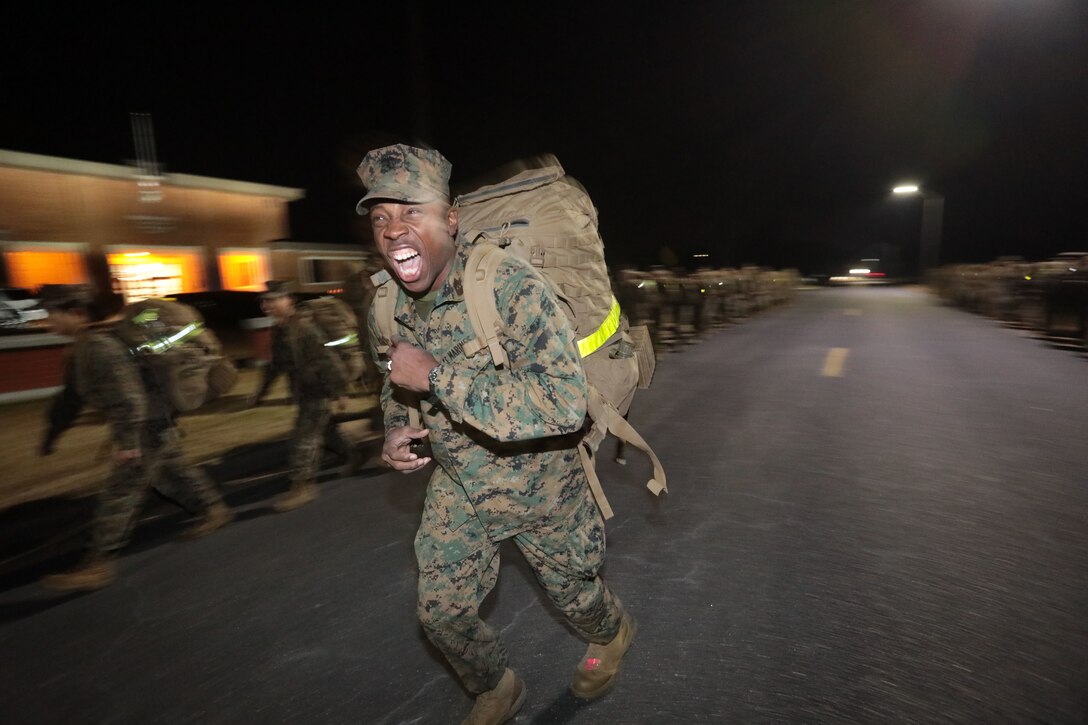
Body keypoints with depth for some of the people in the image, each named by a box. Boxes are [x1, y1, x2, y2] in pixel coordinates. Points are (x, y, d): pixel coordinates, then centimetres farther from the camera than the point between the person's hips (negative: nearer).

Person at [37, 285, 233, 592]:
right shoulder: (84, 346, 11)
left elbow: (127, 395, -28)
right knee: (172, 472, 21)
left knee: (119, 494, -2)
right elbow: (72, 393, 20)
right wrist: (54, 429, 24)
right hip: (150, 425, 10)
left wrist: (126, 441, -26)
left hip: (149, 426, -10)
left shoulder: (100, 345, -23)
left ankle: (97, 566, 9)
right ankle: (216, 511, 35)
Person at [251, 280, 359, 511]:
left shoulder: (304, 330, -23)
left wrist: (339, 392, -22)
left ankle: (303, 486, 6)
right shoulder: (278, 331, 6)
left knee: (305, 438, -5)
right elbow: (276, 364, 19)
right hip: (303, 394, 9)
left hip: (317, 393, -9)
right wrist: (262, 389, 22)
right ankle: (351, 454, 42)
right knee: (326, 431, 21)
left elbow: (326, 362, -23)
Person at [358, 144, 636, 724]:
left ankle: (612, 633, 58)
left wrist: (438, 375, -40)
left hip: (538, 485, -5)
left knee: (569, 588, 19)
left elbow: (564, 403, -41)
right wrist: (395, 429, -7)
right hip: (456, 487, 6)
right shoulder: (387, 311, -7)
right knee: (439, 609, 13)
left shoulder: (513, 288, -30)